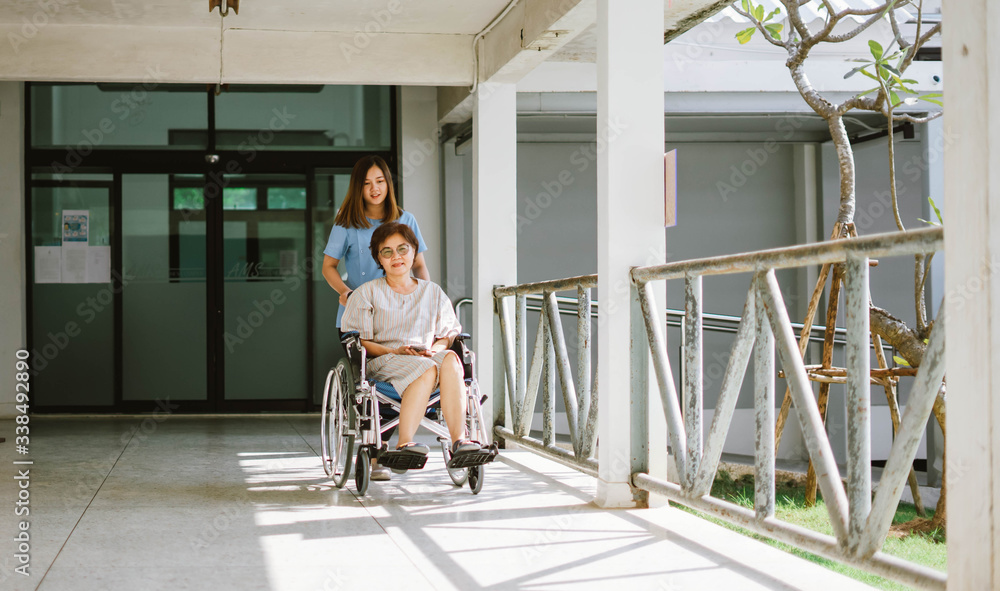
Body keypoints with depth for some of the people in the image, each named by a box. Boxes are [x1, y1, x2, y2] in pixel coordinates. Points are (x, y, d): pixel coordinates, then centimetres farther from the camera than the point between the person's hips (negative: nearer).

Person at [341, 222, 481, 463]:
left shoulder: (433, 292, 22)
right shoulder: (366, 293, 12)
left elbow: (449, 334, 16)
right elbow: (356, 340, 3)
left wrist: (433, 350, -8)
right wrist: (395, 352, -13)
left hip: (427, 358, 3)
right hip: (381, 362, -3)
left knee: (450, 360, -35)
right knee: (427, 369, -37)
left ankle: (459, 440, -47)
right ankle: (404, 444, -49)